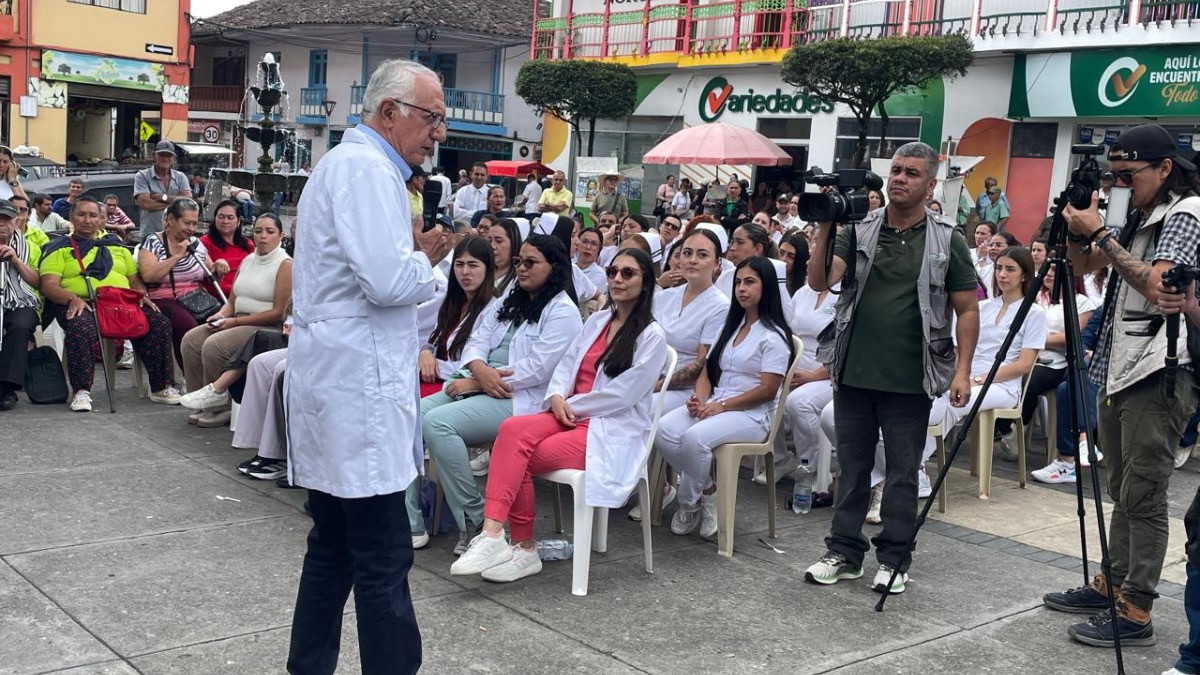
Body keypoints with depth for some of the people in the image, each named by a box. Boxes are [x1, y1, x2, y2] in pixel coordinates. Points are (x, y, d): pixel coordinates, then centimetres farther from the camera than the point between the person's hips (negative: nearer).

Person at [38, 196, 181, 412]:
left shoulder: (116, 246, 27)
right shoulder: (60, 248, 13)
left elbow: (135, 279, 24)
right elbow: (49, 285, 0)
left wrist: (142, 295, 0)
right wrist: (72, 299, -19)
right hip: (80, 305, -4)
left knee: (160, 324, -20)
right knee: (81, 330, -39)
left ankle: (162, 387, -13)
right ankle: (80, 392, -32)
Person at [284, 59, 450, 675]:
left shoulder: (345, 162, 21)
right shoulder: (365, 167, -13)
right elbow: (390, 281, -24)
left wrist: (419, 258, 11)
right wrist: (425, 260, -4)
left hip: (334, 385, 11)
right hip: (357, 391, -11)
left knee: (334, 548, 16)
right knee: (384, 560, -7)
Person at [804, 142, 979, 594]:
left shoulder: (947, 240, 0)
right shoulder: (859, 230, 4)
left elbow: (967, 309, 0)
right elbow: (819, 281, -7)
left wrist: (962, 370, -9)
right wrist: (825, 228, -18)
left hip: (910, 380, -2)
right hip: (854, 372, 2)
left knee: (902, 472, 8)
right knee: (852, 466, 12)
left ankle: (894, 559, 19)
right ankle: (844, 552, 23)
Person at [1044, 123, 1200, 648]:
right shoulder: (1140, 217, 15)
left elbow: (1157, 286, -24)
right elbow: (1082, 266, 19)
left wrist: (1100, 233, -20)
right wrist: (1074, 224, 1)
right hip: (1121, 368, 9)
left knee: (1142, 497, -6)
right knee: (1122, 491, 15)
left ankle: (1136, 613, -1)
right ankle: (1110, 586, 25)